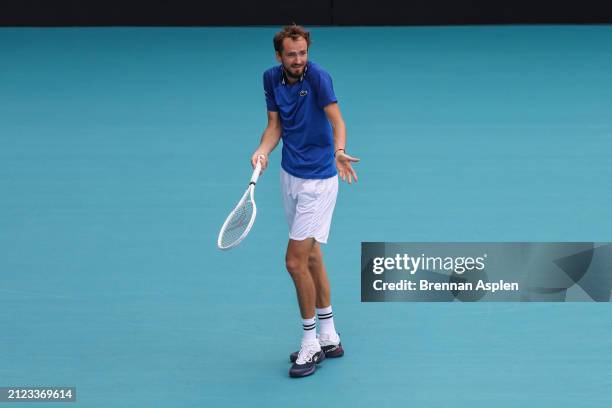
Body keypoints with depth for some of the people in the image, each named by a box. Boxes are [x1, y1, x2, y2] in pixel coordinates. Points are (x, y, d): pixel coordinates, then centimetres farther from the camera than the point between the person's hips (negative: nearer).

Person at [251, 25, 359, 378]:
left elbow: (337, 120, -31)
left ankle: (311, 343, 6)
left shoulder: (317, 76, -20)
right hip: (290, 176, 7)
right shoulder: (272, 78, 1)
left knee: (296, 261, -9)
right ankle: (329, 338, 28)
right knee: (311, 258, 15)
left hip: (318, 180, -7)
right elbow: (275, 125, 6)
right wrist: (263, 150, -15)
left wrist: (339, 152, -51)